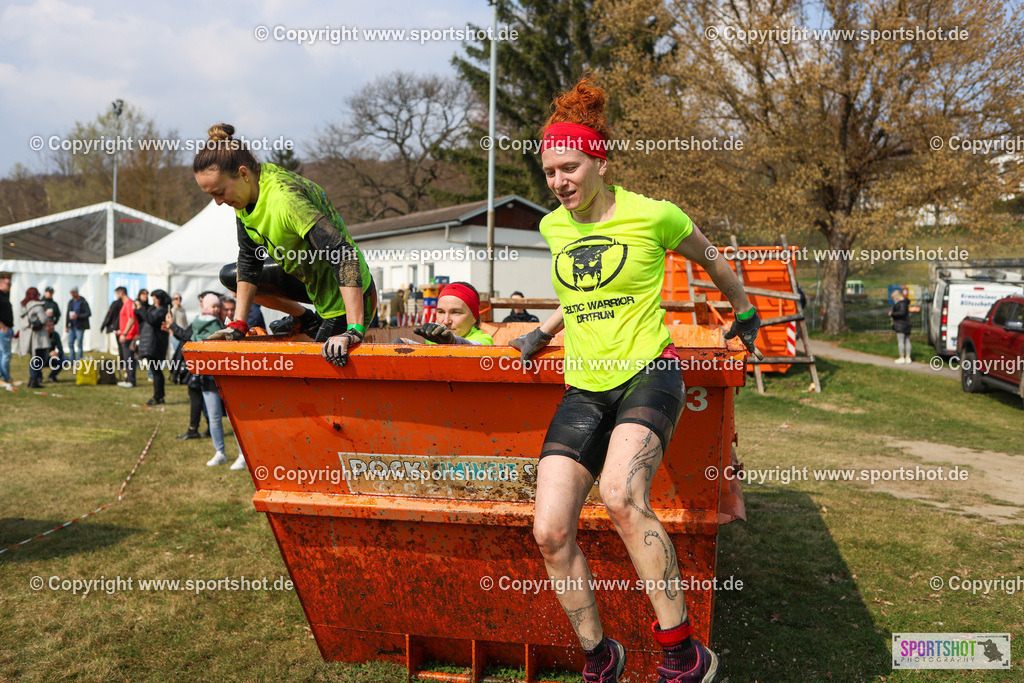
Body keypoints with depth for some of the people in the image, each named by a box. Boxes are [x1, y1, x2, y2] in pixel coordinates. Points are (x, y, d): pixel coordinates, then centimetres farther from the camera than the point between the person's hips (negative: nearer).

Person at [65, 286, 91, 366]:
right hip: (72, 326, 6)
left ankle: (78, 361, 2)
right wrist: (66, 325, 13)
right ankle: (72, 360, 13)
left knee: (79, 344, -4)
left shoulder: (83, 302, -7)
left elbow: (88, 314, -12)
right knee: (70, 343, 5)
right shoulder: (70, 302, 12)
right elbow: (68, 314, 18)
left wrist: (77, 316, -20)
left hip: (80, 327, -6)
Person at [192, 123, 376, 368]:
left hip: (349, 295, -9)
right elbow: (249, 260, 2)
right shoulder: (245, 196, -7)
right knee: (230, 276, 17)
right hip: (313, 280, 9)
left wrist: (354, 331, -48)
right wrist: (237, 325, -2)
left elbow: (345, 257, -41)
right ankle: (307, 321, 25)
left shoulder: (285, 199, -34)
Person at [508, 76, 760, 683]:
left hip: (648, 371, -5)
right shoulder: (553, 227, 12)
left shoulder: (653, 215, -4)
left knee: (621, 496, -34)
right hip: (585, 389, 5)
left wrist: (744, 314, 27)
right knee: (550, 532, -10)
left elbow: (711, 259, 16)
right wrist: (544, 331, 24)